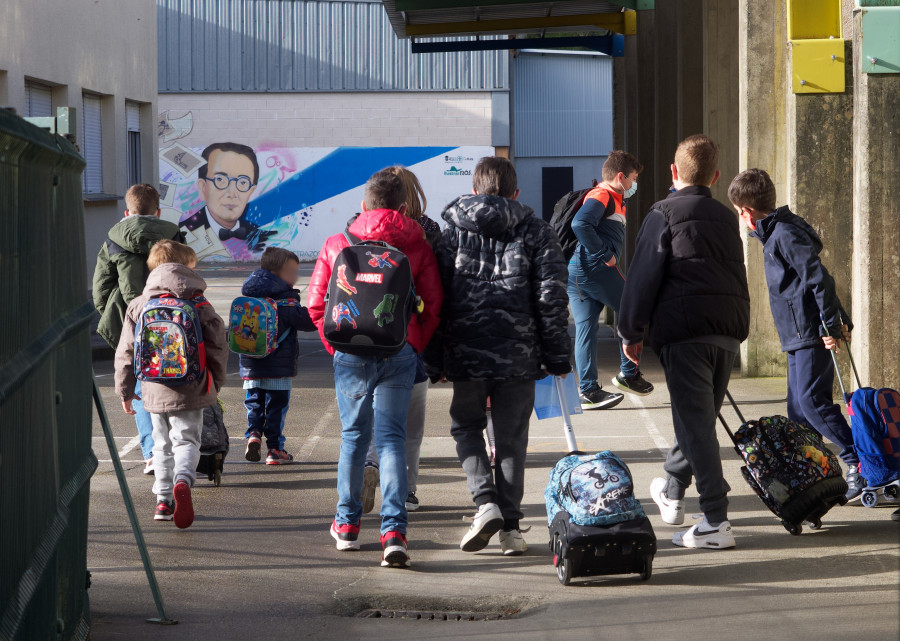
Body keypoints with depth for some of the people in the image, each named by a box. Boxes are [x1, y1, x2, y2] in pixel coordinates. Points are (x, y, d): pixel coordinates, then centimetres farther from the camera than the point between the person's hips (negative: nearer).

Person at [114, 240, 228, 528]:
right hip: (189, 391, -3)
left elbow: (126, 353, 6)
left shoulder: (138, 306, 3)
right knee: (186, 441, 0)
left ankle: (164, 499, 15)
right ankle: (182, 480, -29)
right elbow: (217, 347, -1)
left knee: (162, 444, 16)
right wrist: (215, 383, 13)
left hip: (154, 392, 3)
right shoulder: (199, 306, -3)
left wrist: (125, 390, 15)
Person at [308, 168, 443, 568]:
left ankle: (347, 524, 26)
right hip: (399, 354, -1)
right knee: (392, 437, 1)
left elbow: (316, 303, 6)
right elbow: (433, 304, 1)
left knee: (354, 436, 16)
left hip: (351, 353, 1)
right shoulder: (417, 247, 1)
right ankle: (394, 531, -12)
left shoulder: (337, 245, 3)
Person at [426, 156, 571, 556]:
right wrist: (557, 357, 3)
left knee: (466, 427, 18)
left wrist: (435, 360, 7)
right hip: (518, 354, 0)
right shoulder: (535, 232, 4)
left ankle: (485, 501, -3)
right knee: (511, 438, 9)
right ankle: (510, 526, 8)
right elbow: (551, 297, -2)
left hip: (466, 353, 0)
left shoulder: (452, 231, 5)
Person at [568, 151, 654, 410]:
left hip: (576, 272, 10)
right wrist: (604, 254, -20)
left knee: (585, 328, 4)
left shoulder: (612, 199, 24)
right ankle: (628, 373, 9)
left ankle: (588, 390, 3)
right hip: (596, 269, -10)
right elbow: (580, 224, -24)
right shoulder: (601, 196, -8)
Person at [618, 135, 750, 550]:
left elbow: (644, 277, -5)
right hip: (729, 329, 7)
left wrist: (631, 332, 2)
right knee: (700, 417, 20)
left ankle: (716, 522, -11)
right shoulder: (726, 219, 17)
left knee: (695, 423, -7)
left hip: (685, 328, -6)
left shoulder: (664, 214, -2)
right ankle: (672, 492, 39)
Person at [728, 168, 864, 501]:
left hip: (811, 336, -10)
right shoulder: (777, 233, 18)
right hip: (800, 337, 10)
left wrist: (830, 326, -21)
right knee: (798, 407, 12)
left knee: (813, 402, -16)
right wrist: (841, 320, 24)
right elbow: (818, 279, 24)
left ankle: (860, 462, -17)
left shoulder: (785, 234, -14)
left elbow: (819, 278, -21)